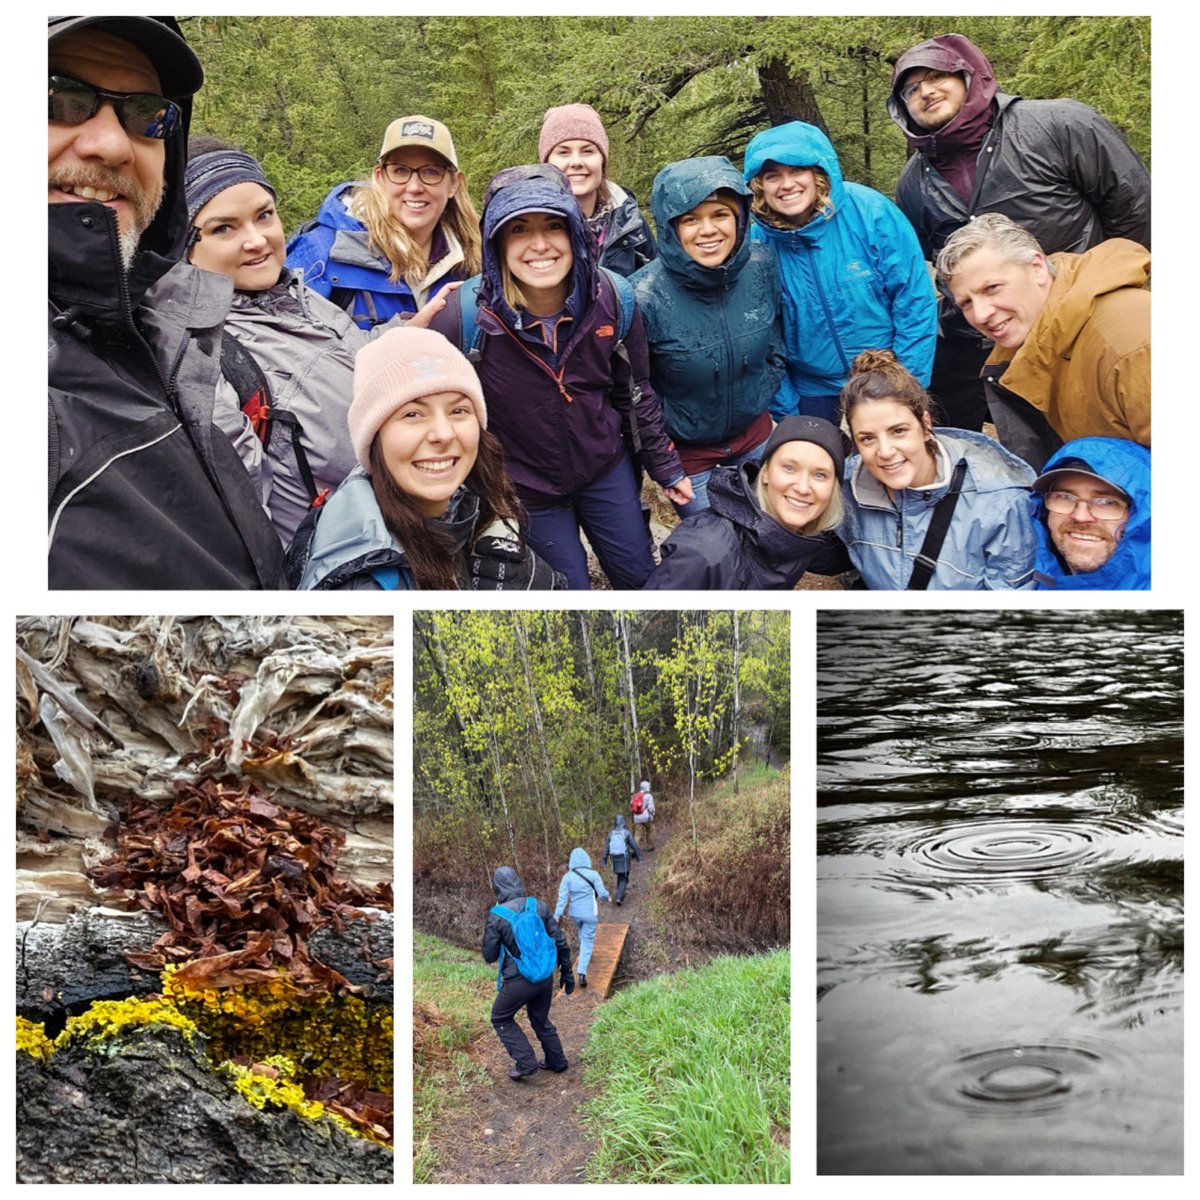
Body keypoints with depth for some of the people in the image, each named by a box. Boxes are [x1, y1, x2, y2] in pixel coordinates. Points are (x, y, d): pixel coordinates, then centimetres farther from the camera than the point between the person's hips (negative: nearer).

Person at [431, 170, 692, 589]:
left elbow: (635, 392, 0)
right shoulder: (466, 317, -27)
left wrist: (666, 467, 8)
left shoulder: (612, 298, -17)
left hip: (606, 468, 3)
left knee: (640, 576, 18)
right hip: (525, 487, -3)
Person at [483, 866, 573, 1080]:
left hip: (518, 981, -5)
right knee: (540, 1019, 27)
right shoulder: (539, 907, -2)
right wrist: (566, 972, 13)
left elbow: (489, 956, -4)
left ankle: (526, 1063, 10)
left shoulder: (496, 917, -13)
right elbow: (560, 942, 2)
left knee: (501, 1019, 18)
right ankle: (556, 1061, 35)